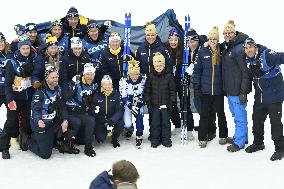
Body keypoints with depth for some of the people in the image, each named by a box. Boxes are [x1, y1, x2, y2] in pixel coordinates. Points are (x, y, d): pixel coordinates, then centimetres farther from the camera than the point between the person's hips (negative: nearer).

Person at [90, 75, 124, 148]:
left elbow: (120, 110, -13)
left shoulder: (116, 95, -3)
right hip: (100, 121, -1)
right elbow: (92, 110, -3)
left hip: (113, 120, 1)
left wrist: (112, 121, -30)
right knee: (101, 138, -24)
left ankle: (114, 138, 1)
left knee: (120, 124, -32)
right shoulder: (97, 96, -2)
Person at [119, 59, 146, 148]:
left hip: (139, 102, 0)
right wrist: (131, 107, -30)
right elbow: (123, 97, -15)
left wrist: (139, 105, -23)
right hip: (128, 103, 0)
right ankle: (130, 128, 28)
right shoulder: (123, 81, -18)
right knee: (127, 124, -13)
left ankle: (139, 136, -17)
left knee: (139, 114, -32)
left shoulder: (144, 79, -15)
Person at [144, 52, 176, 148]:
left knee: (166, 122, 6)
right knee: (155, 123, 5)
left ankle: (166, 140, 17)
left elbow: (172, 91, 1)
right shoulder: (150, 77, 2)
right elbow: (147, 92, 5)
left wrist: (172, 103, -4)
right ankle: (155, 140, 15)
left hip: (165, 104, -1)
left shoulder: (169, 77, -1)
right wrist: (148, 103, 0)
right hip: (154, 105, 1)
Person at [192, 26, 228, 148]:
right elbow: (197, 70, 1)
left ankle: (223, 136, 25)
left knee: (220, 113, 11)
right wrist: (196, 86, -3)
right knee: (204, 114, 4)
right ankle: (202, 138, 13)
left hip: (219, 89, 0)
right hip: (205, 89, 0)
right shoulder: (202, 52, 0)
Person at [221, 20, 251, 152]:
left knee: (240, 115, 1)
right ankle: (241, 136, 35)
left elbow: (246, 71, -20)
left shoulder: (240, 49, -19)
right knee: (235, 114, 21)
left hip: (238, 89, -10)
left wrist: (243, 92, -22)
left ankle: (239, 141, 11)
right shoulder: (226, 46, 8)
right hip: (229, 88, 10)